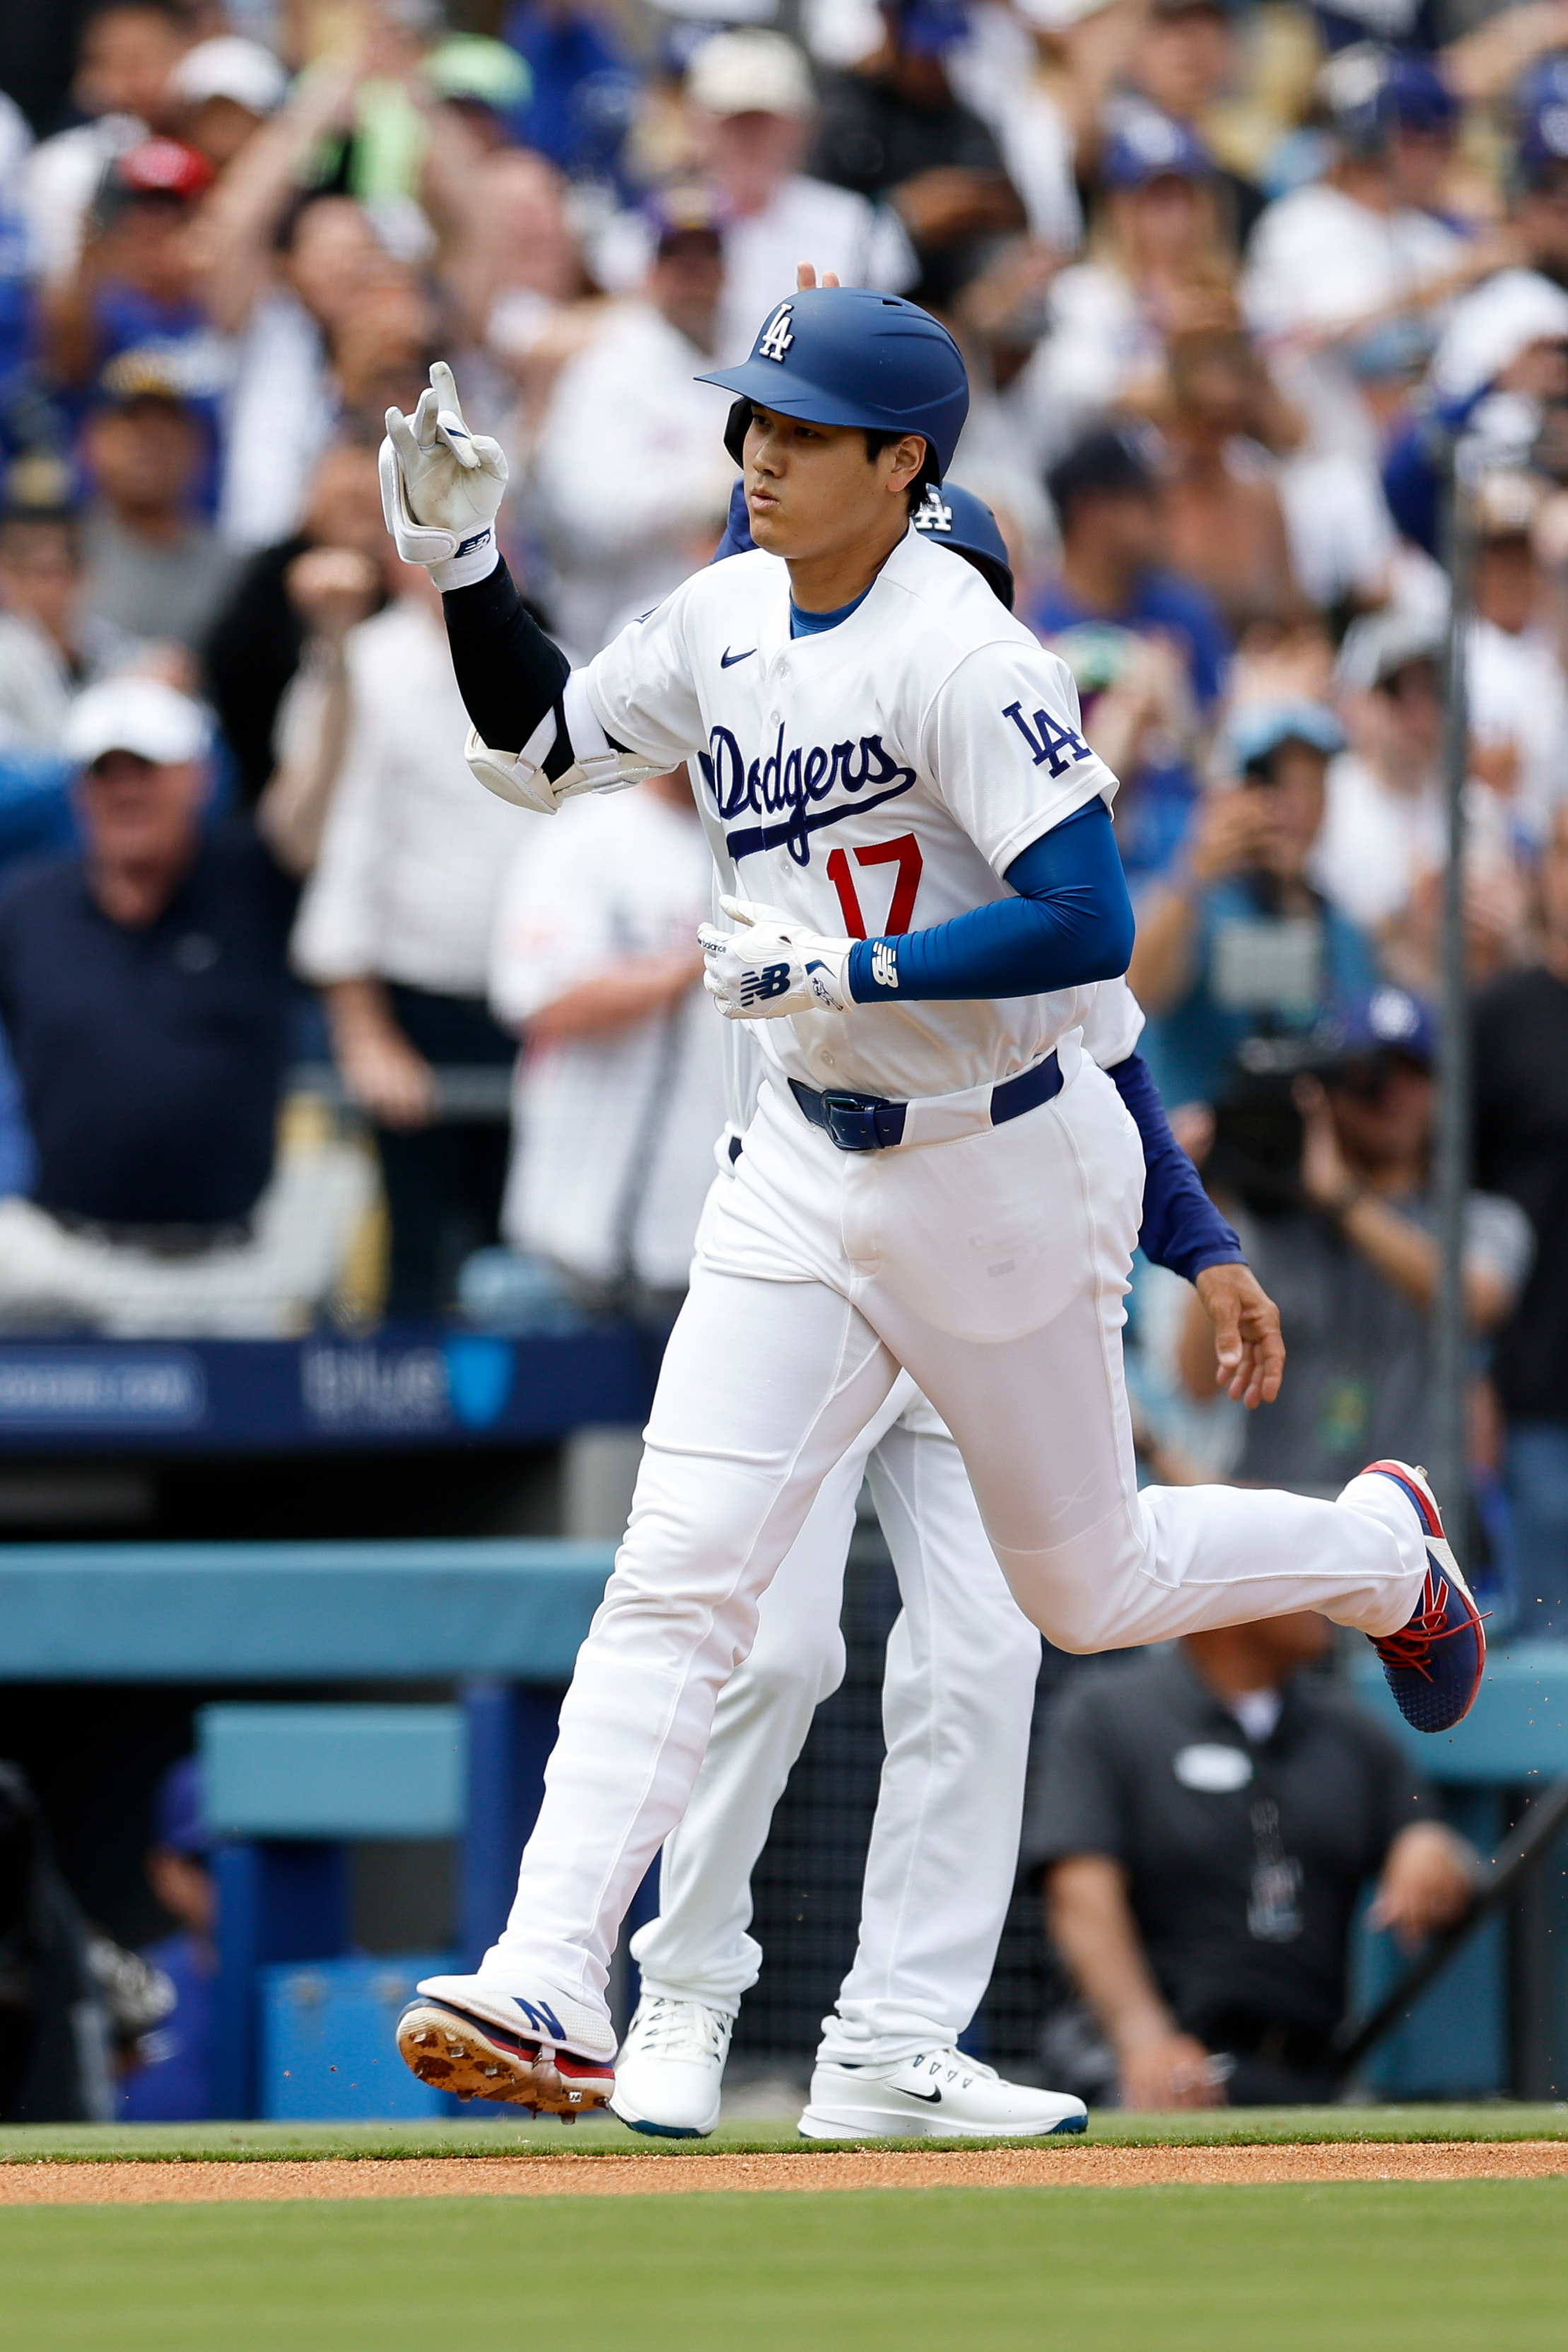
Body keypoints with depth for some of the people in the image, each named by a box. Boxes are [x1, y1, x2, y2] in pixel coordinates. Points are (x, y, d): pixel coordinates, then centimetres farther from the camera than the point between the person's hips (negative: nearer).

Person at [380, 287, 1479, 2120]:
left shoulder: (959, 653, -21)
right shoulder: (725, 622, 2)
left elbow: (1089, 924, -26)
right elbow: (535, 751, 16)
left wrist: (843, 968, -28)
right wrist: (465, 563, 2)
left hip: (1002, 1176, -6)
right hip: (806, 1174, 6)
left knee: (1082, 1586, 13)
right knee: (677, 1573, -9)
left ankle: (1375, 1544, 43)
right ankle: (547, 1985, -16)